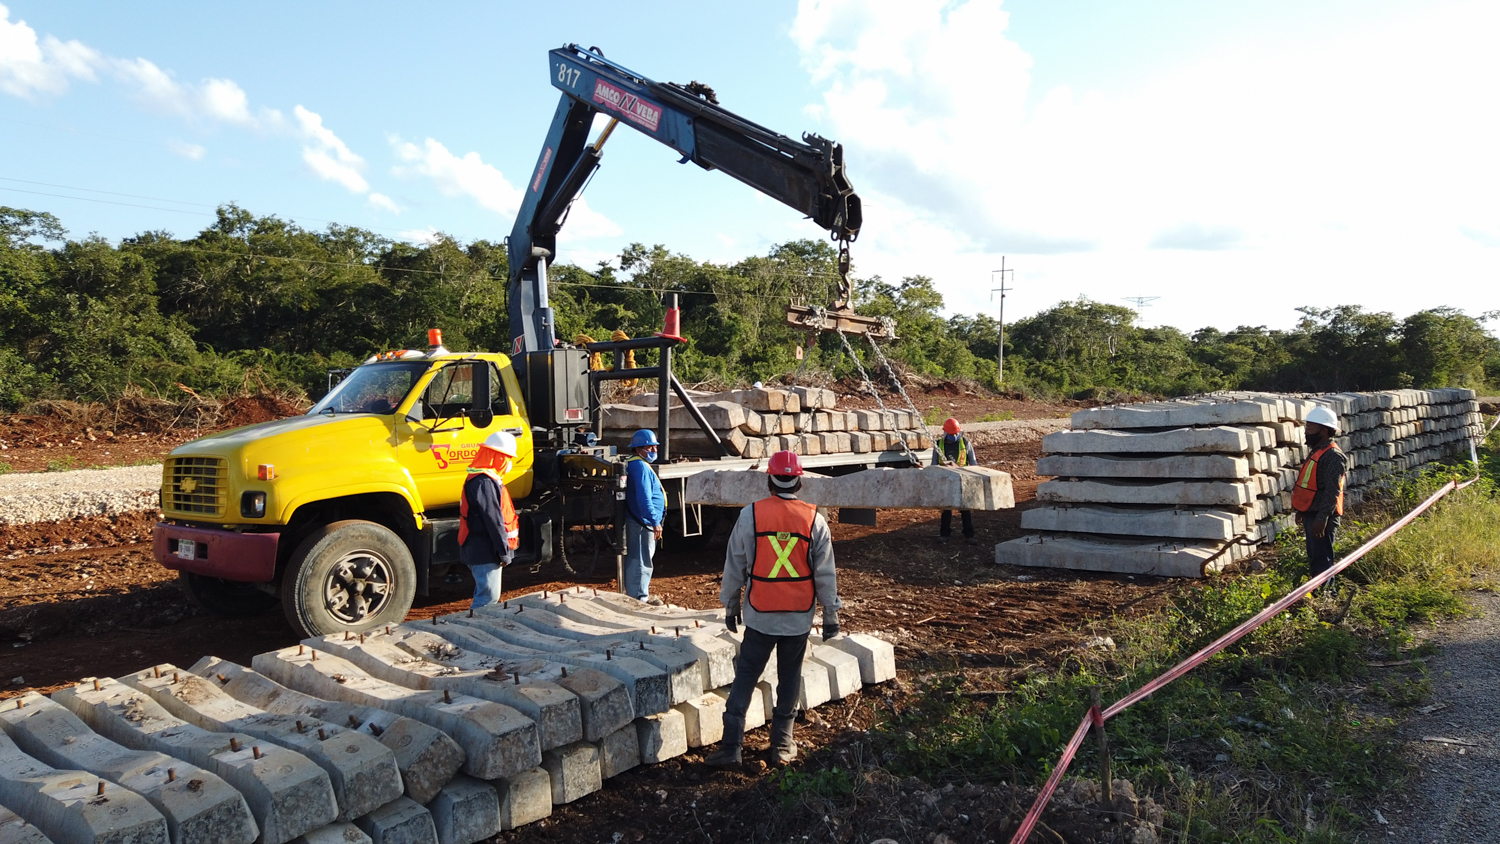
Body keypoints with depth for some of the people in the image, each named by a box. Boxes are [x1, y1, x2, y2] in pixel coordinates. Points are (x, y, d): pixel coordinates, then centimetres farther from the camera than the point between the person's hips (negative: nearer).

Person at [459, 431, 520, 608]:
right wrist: (504, 552, -17)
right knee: (488, 596, -10)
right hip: (485, 552, -11)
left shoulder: (481, 478, 15)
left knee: (485, 594, 18)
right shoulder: (485, 482, -20)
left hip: (481, 549, 11)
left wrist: (503, 549, 22)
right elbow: (493, 520, -22)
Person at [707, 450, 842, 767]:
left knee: (745, 676, 8)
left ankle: (731, 745, 4)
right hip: (799, 618, 1)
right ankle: (782, 744, 21)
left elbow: (734, 566, 0)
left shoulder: (750, 515, -7)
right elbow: (825, 573, -2)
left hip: (759, 615, -1)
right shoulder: (814, 519, -5)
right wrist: (831, 614, 7)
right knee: (790, 678, 14)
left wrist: (730, 605, 12)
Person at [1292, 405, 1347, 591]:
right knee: (1314, 558, 16)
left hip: (1321, 517, -10)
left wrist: (1322, 518, -26)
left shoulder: (1333, 456, -16)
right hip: (1311, 514, 10)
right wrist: (1301, 510, 22)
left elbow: (1332, 491, -22)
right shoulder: (1317, 451, 14)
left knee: (1322, 561, -6)